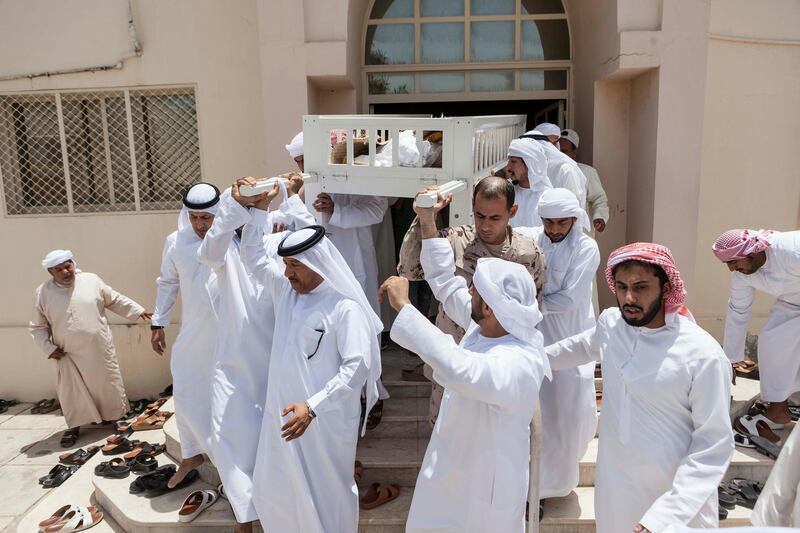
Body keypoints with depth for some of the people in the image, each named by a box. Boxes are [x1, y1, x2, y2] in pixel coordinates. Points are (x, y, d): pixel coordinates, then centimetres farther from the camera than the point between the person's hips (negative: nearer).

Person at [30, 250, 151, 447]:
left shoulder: (91, 280, -4)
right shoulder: (43, 293, -4)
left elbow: (115, 300, 8)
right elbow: (37, 327, 4)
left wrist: (138, 310, 2)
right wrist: (48, 348, -7)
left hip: (99, 349, 0)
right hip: (68, 354, 0)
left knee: (107, 385, 11)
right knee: (72, 392, 8)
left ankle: (113, 416, 33)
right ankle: (74, 426, 27)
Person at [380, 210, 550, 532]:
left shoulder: (516, 365, -36)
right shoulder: (486, 325, -11)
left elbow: (456, 367, -54)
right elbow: (445, 281, 1)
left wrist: (403, 306, -47)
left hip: (486, 480, -8)